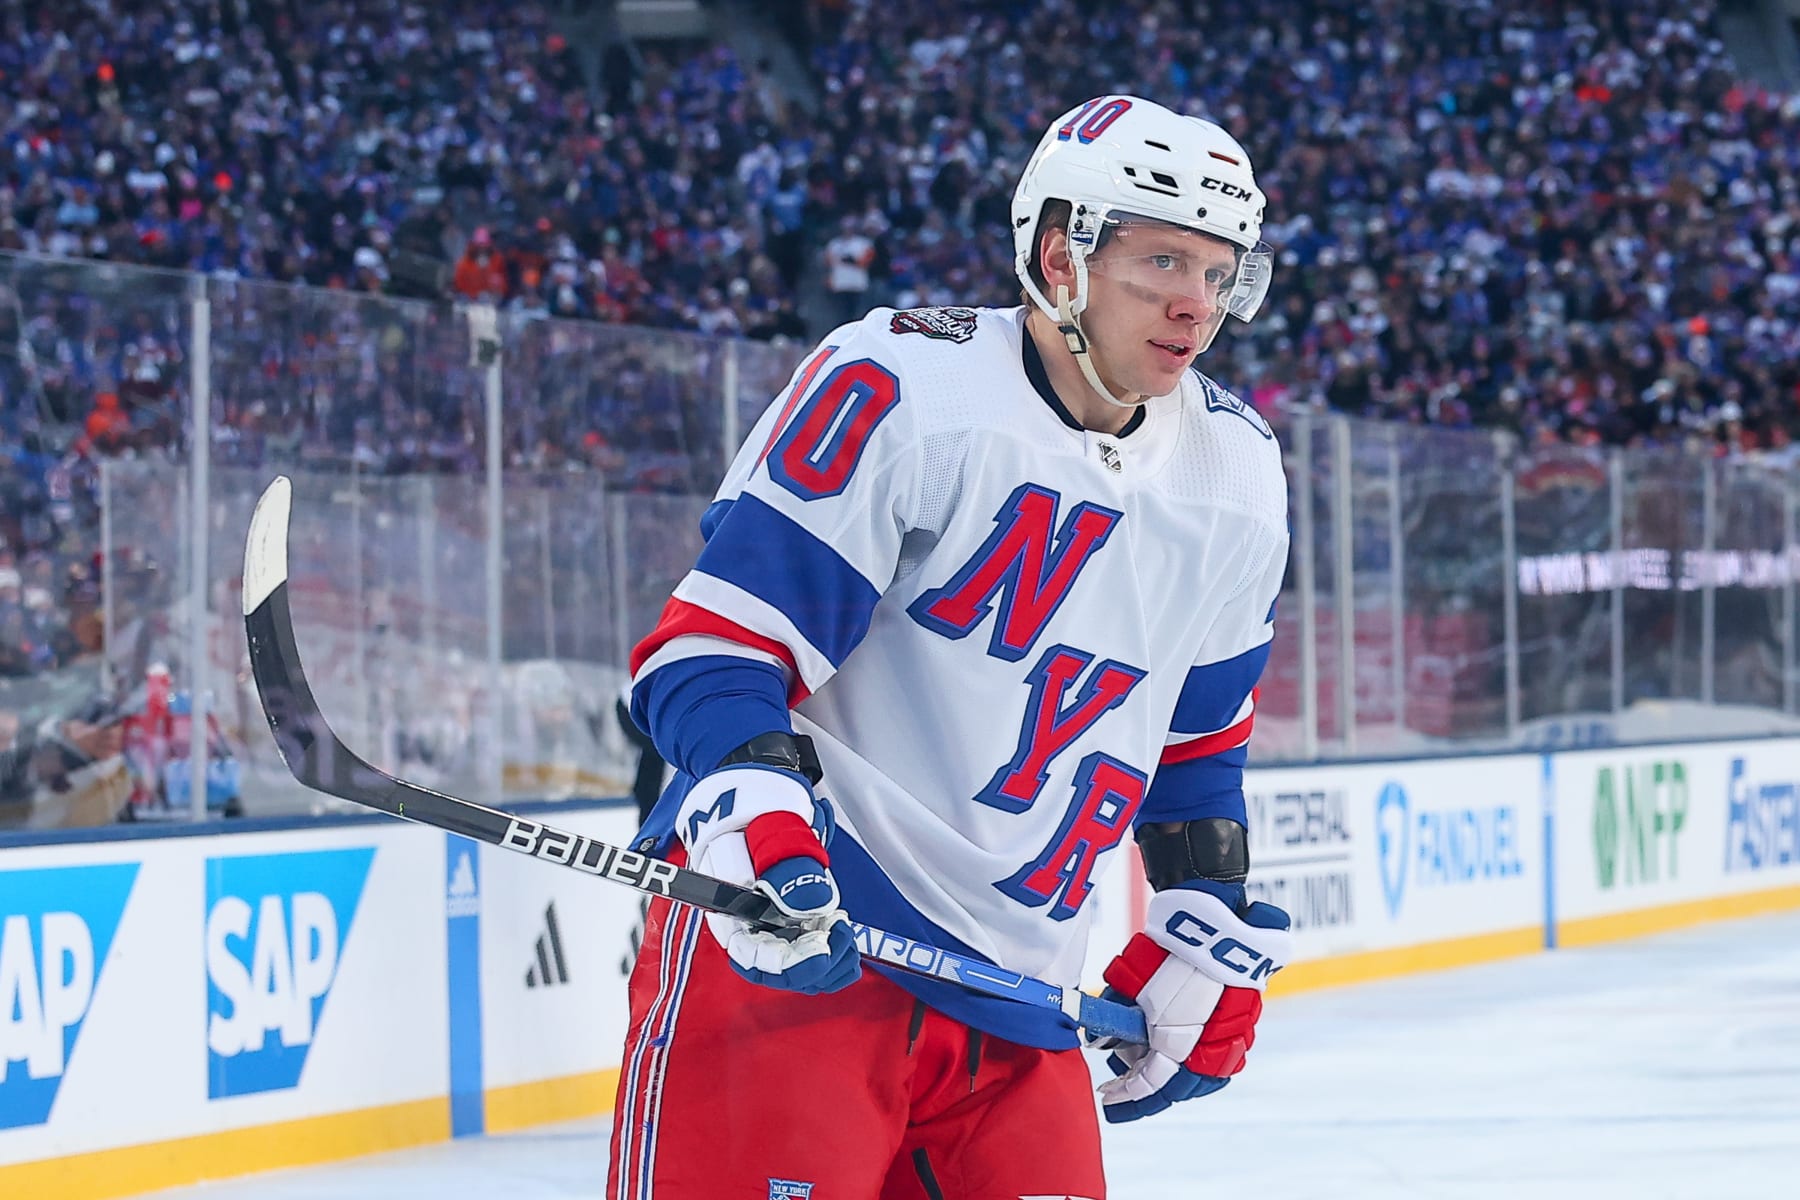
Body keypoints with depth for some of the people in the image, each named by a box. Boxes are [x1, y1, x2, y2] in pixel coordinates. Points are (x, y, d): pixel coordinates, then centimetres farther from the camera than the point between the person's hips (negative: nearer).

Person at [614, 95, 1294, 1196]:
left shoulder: (1238, 478, 11)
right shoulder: (898, 387, -11)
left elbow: (1200, 735, 24)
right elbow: (720, 635, -13)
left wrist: (1211, 934, 22)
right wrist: (759, 823, -28)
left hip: (1019, 983, 7)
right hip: (790, 936, -7)